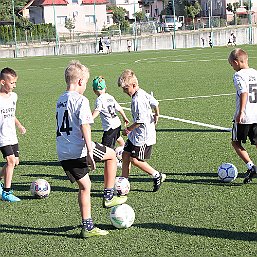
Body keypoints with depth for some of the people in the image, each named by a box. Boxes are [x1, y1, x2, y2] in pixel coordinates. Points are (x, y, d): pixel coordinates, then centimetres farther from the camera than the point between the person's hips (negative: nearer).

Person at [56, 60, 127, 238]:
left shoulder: (61, 100, 17)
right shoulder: (80, 100, -10)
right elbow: (84, 126, -19)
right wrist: (89, 151, -23)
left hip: (63, 153, 8)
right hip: (79, 149, -8)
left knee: (84, 186, 16)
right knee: (111, 155, 15)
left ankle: (88, 227, 14)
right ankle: (109, 197, 16)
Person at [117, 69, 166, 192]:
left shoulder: (138, 100, -24)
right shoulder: (143, 93, 5)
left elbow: (140, 120, -27)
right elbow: (155, 104, 18)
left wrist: (129, 129, -14)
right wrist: (156, 116, 33)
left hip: (143, 135, -10)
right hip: (136, 134, 10)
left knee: (135, 159, -5)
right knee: (126, 155, 8)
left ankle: (157, 176, 10)